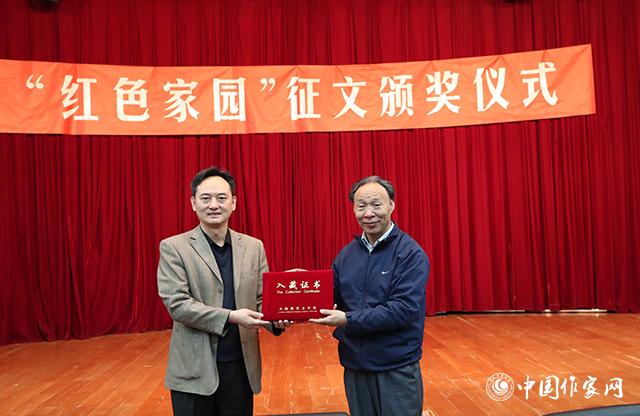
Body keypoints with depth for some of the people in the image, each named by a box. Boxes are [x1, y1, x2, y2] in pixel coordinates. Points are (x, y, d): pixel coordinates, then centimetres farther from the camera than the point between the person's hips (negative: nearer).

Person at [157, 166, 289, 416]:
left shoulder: (254, 247, 5)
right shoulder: (173, 247, -5)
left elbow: (262, 299, 7)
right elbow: (176, 304, -13)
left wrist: (276, 320, -15)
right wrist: (230, 317, -21)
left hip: (241, 365, 3)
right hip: (194, 369, -3)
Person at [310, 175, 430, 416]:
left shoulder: (411, 254, -12)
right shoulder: (347, 254, 5)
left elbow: (404, 310, -21)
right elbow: (331, 297, 7)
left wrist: (348, 320, -23)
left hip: (397, 369, -5)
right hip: (354, 365, 5)